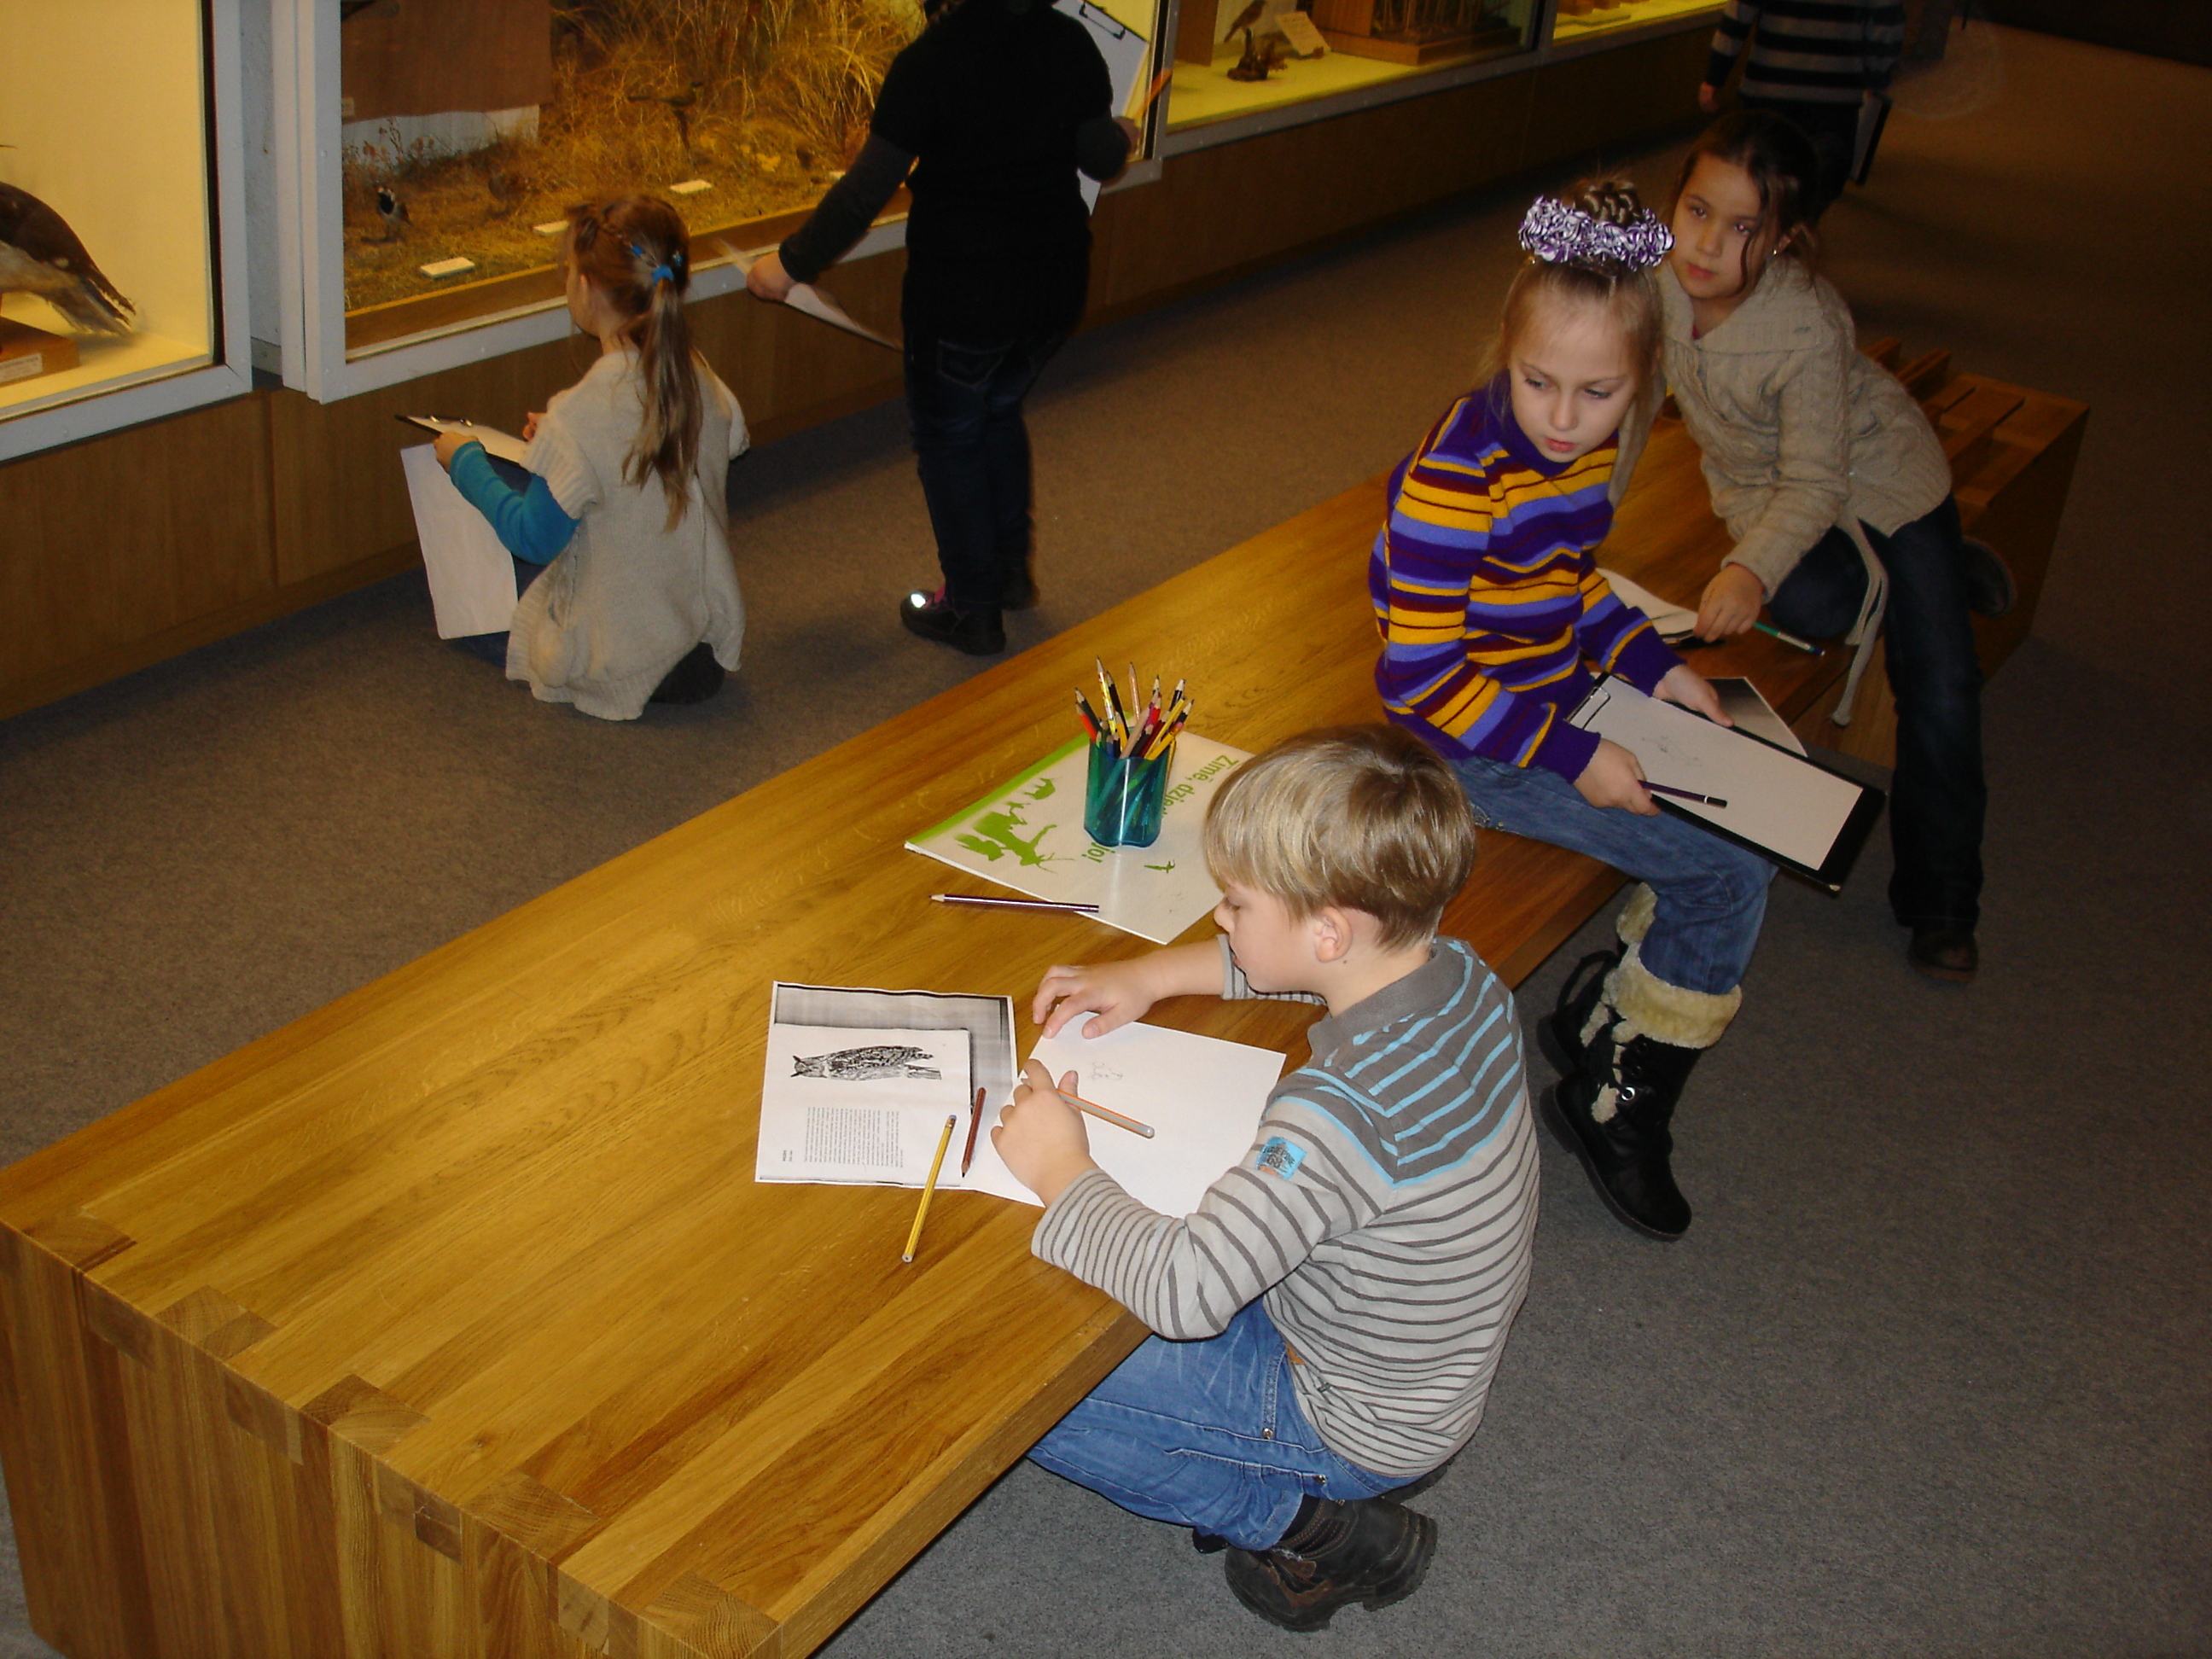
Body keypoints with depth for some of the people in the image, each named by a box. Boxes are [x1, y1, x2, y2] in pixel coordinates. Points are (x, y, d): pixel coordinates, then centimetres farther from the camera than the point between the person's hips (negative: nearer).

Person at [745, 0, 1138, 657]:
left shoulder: (927, 63, -19)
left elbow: (866, 191, -17)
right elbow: (1103, 158, 5)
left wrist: (791, 263, -6)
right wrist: (1122, 137, 29)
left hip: (963, 294, -6)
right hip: (1056, 281, 6)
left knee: (948, 437, 14)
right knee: (999, 411, 28)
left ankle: (974, 609, 21)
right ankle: (1012, 570, 36)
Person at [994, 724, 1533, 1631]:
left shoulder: (1348, 1107, -38)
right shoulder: (1457, 973, -11)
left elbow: (1183, 1292, -38)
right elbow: (1283, 964, 11)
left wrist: (1061, 1169, -24)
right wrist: (1152, 974, 1)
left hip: (1358, 1430, -8)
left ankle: (1301, 1516, 3)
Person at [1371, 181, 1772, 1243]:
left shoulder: (1590, 444, -2)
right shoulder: (1457, 477, -28)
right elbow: (1420, 678, -25)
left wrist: (1652, 666, 2)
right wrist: (1571, 756, -25)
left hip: (1560, 698, 9)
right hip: (1470, 745, -9)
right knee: (1731, 876, -11)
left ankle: (1607, 1009, 24)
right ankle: (1614, 1103, 8)